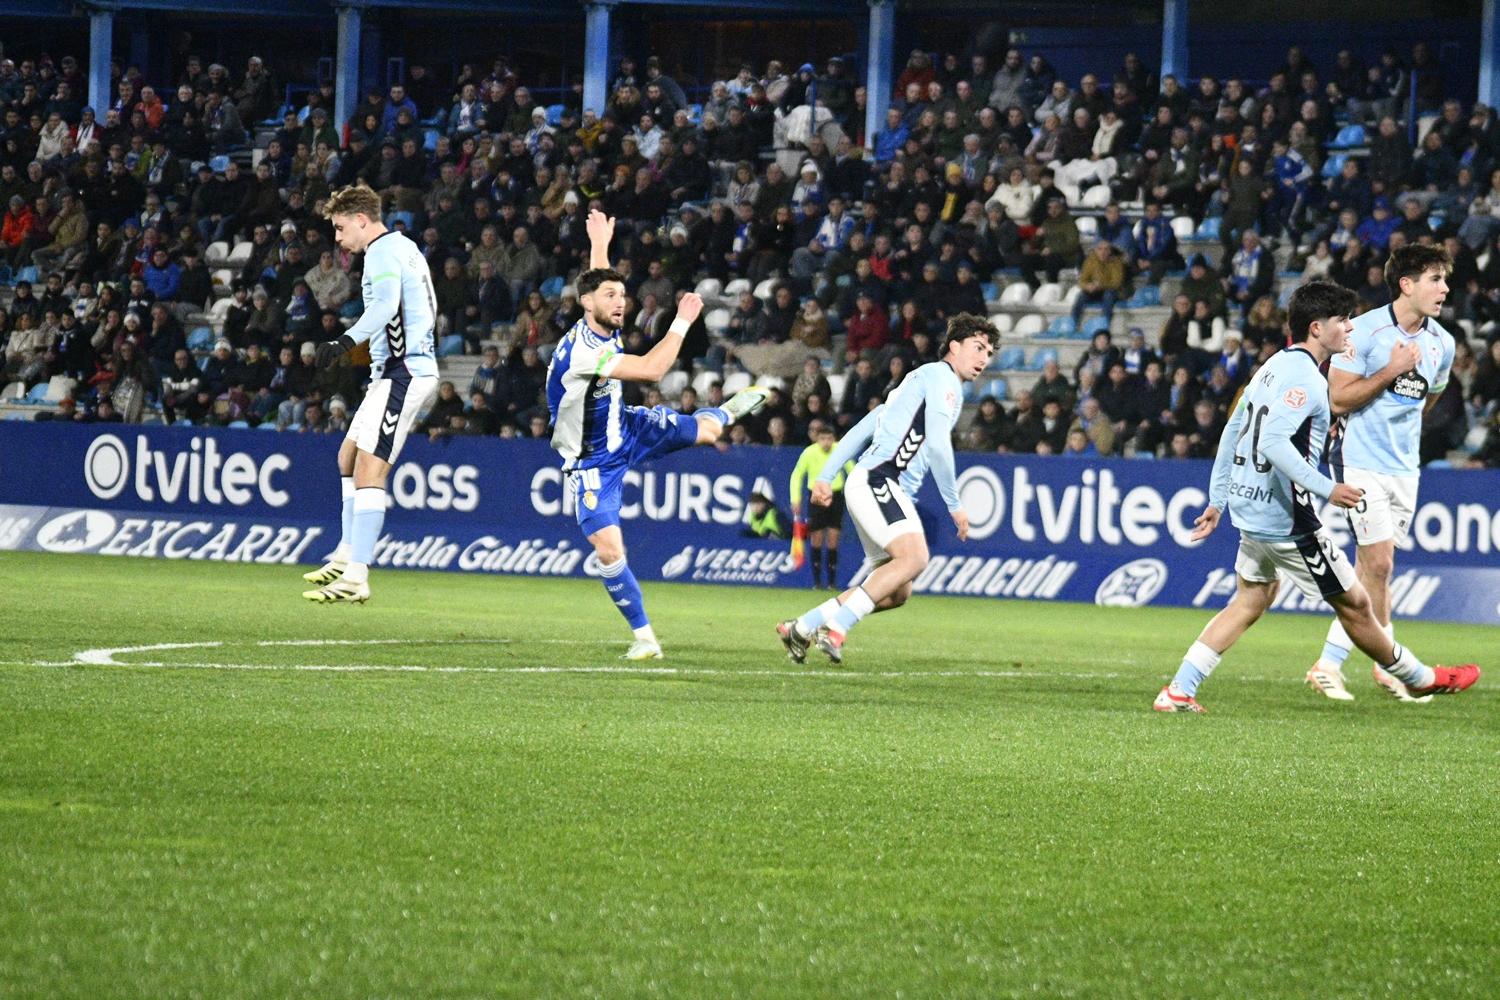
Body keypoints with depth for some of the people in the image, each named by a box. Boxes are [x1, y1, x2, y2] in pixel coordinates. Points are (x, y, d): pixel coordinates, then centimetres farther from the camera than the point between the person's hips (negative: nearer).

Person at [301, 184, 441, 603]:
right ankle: (346, 557, 25)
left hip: (402, 374, -11)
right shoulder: (404, 247, 19)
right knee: (349, 456, 19)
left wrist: (348, 341, -45)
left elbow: (386, 304, -31)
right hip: (410, 369, 11)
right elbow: (426, 309, 30)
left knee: (369, 469, -15)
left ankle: (356, 579, -20)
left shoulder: (382, 251, -12)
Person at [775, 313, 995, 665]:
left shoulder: (917, 382, 28)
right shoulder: (941, 376, -2)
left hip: (887, 490, 10)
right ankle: (836, 627, -32)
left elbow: (861, 430, 25)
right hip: (878, 479, -10)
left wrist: (826, 476, 20)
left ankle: (801, 627, 11)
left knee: (897, 592, 6)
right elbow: (938, 444, -13)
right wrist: (955, 504, -6)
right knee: (914, 556, -30)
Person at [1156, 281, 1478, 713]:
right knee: (1353, 602, 5)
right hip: (1285, 517, -10)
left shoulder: (1274, 367, 13)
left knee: (1251, 601, 17)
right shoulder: (1304, 377, -18)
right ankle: (1418, 678, 18)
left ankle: (1179, 692, 10)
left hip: (1250, 510, 10)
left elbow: (1232, 433, 19)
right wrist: (1327, 489, -30)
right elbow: (1274, 441, -29)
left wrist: (1217, 500, 23)